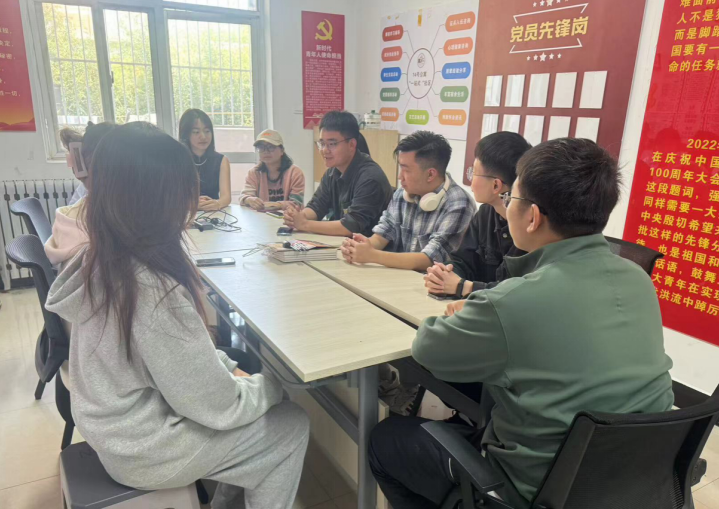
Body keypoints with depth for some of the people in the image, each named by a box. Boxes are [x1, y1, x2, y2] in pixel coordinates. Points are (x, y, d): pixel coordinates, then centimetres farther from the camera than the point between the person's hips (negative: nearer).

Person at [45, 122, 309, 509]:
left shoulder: (100, 261, -5)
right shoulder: (156, 291, -34)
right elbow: (218, 406, -24)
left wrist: (230, 367, 2)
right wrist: (271, 385, -7)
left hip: (117, 425, 8)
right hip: (142, 451, -8)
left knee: (245, 388, 19)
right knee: (292, 426, 5)